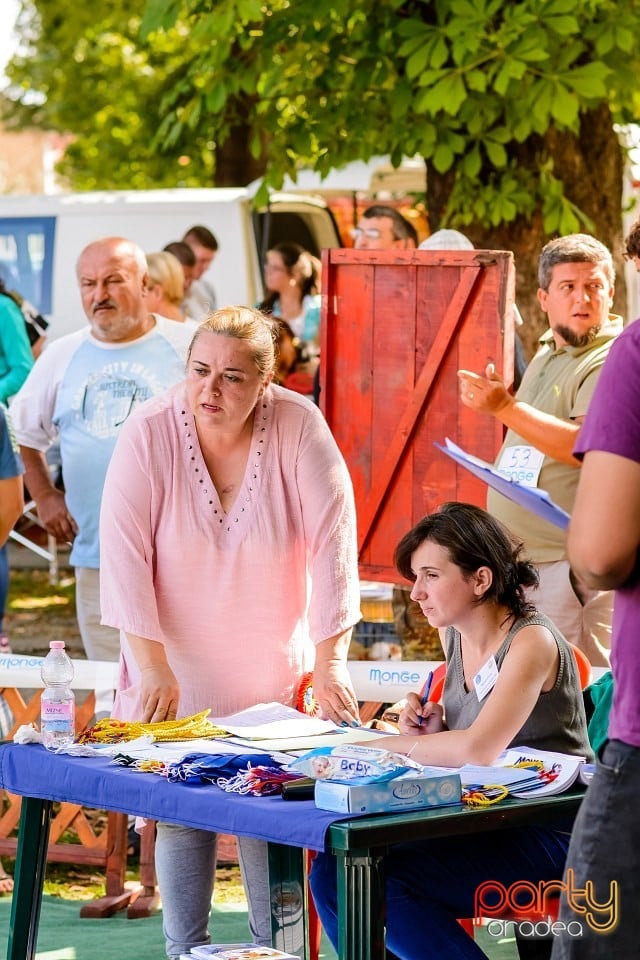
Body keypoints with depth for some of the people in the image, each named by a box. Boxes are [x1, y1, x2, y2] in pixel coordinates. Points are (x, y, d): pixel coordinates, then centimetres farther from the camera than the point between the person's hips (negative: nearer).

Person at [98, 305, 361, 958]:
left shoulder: (299, 427, -15)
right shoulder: (149, 434, -15)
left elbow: (332, 540, -15)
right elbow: (124, 554, -15)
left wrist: (330, 661, -18)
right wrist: (152, 666, -19)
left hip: (273, 674, 0)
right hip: (178, 672, 0)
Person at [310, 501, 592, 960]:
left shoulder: (531, 641, -17)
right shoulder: (456, 636, 8)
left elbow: (479, 749, -30)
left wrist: (392, 745, -17)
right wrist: (432, 729, -1)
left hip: (546, 832, -8)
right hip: (481, 818, 8)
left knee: (382, 879, -24)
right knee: (332, 872, -10)